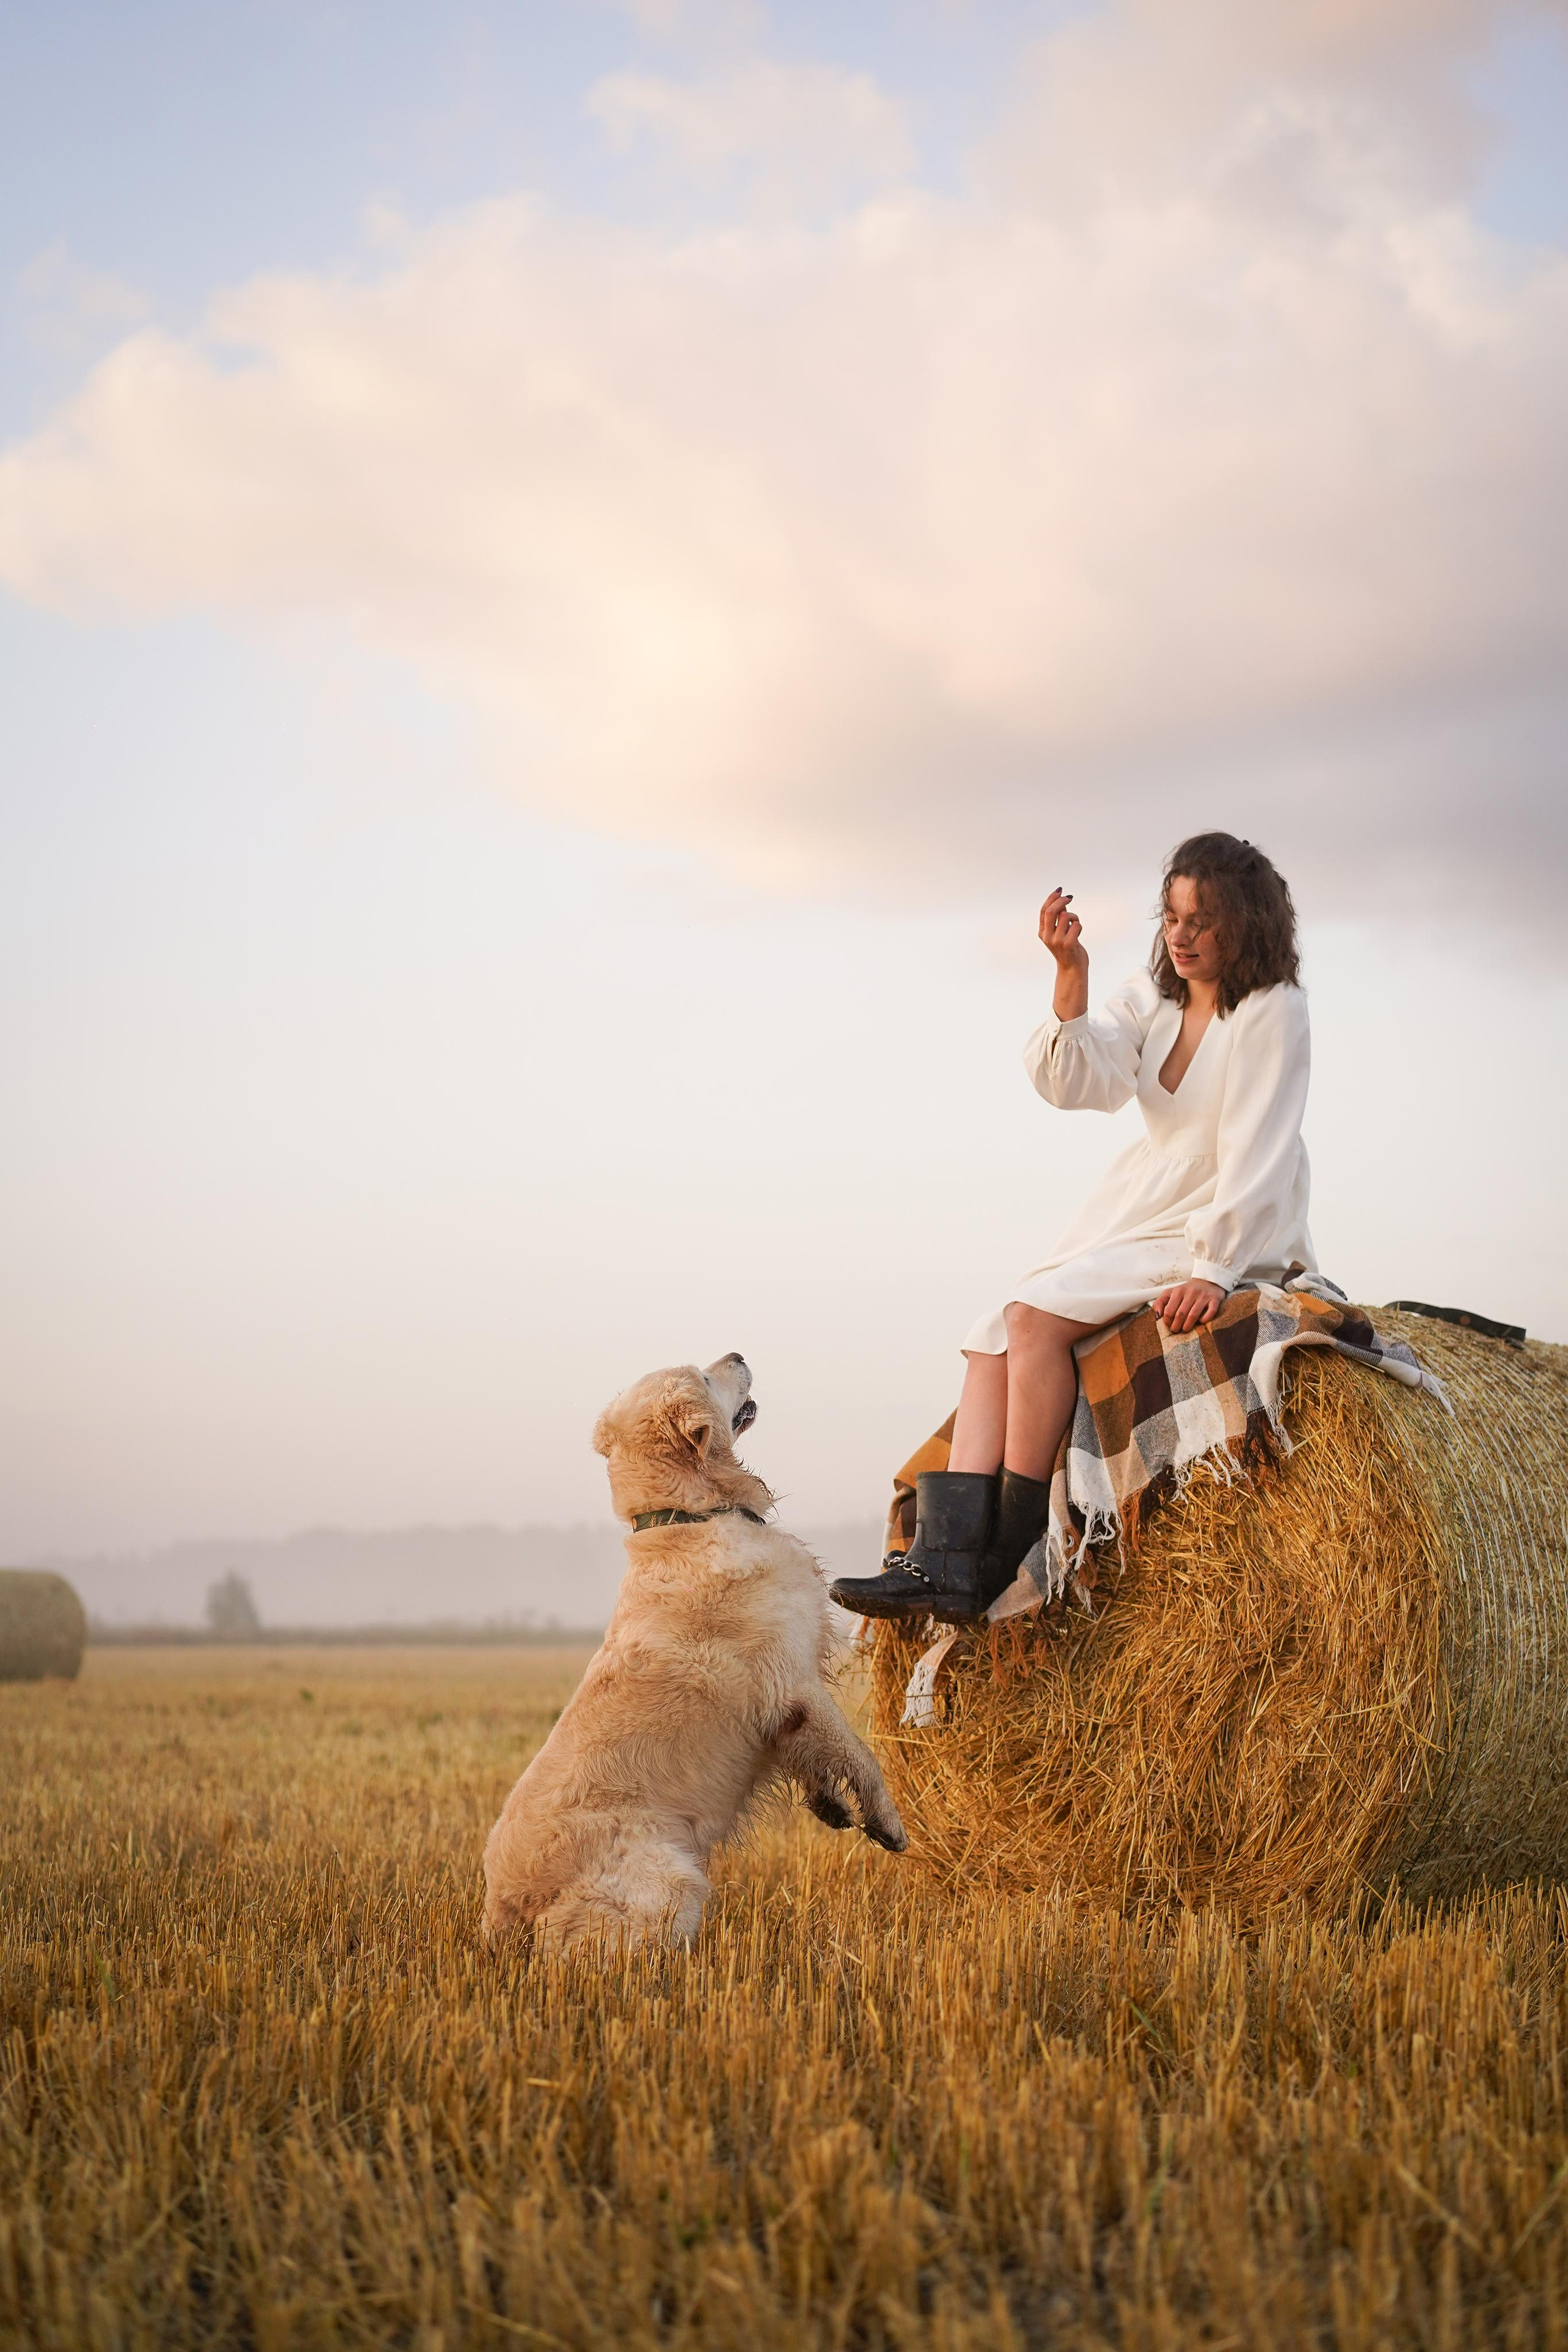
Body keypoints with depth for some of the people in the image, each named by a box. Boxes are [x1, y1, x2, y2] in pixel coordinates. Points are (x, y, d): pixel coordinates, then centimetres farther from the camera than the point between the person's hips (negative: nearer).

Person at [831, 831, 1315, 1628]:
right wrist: (1070, 975, -21)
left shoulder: (1272, 1011, -10)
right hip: (1138, 1218, 7)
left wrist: (1213, 1270, -23)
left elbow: (1257, 1154, -16)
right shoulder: (1151, 997, 10)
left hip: (1227, 1237, -7)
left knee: (1038, 1314, -25)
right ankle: (945, 1561, -22)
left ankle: (1011, 1553, -20)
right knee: (995, 1333, -11)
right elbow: (1079, 1082, -6)